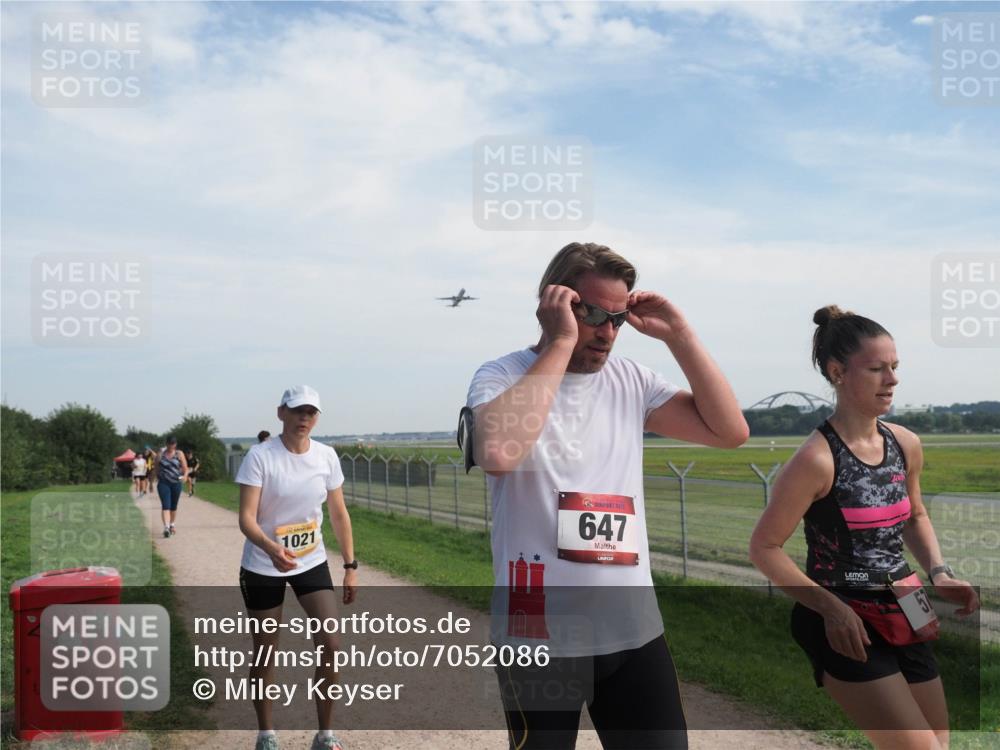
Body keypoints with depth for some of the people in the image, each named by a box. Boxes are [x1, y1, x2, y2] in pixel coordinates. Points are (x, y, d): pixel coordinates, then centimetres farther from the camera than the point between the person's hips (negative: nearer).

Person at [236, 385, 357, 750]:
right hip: (263, 567, -3)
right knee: (265, 651, 8)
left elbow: (339, 513, 4)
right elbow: (246, 517, -24)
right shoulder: (260, 456, -18)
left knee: (330, 644, -7)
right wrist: (271, 548, -44)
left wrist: (350, 565, 1)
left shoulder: (326, 456, -5)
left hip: (312, 562, 3)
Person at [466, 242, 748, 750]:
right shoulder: (501, 377, -8)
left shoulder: (629, 381, 6)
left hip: (634, 631, 4)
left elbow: (729, 431, 4)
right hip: (540, 636, -4)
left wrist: (679, 336, -3)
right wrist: (561, 344, -23)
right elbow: (497, 454, -30)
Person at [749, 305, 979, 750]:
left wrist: (938, 573, 4)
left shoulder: (906, 445, 2)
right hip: (845, 624, -7)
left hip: (900, 619, 8)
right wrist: (831, 608, -21)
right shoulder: (818, 458, -20)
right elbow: (764, 548, -15)